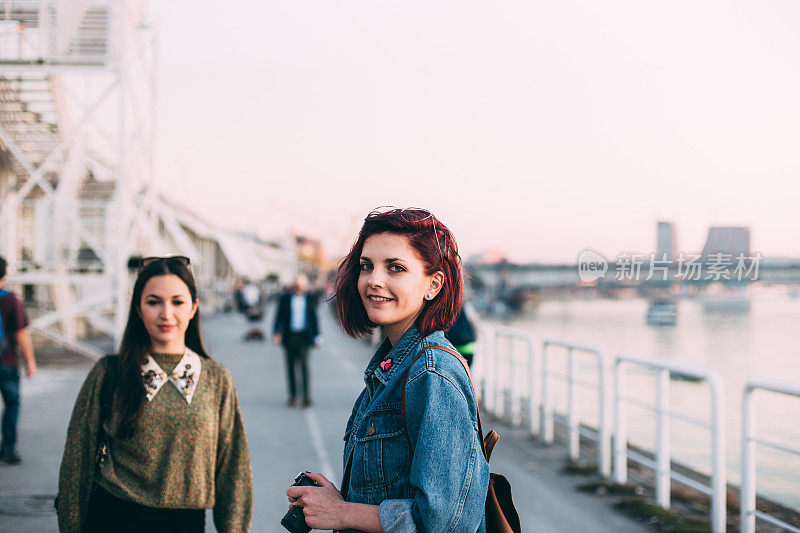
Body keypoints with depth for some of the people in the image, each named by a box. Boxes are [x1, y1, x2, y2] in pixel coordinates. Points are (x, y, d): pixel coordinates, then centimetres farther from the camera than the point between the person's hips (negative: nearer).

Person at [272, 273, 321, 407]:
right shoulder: (285, 298, 5)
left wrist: (317, 336, 9)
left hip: (304, 336, -1)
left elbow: (314, 319, 11)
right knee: (291, 366, 6)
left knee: (304, 365, -12)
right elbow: (279, 317, 4)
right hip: (289, 336, 1)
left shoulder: (310, 298, 6)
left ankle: (307, 396, -10)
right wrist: (277, 333, -8)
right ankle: (293, 396, 13)